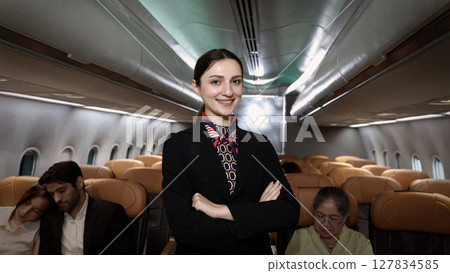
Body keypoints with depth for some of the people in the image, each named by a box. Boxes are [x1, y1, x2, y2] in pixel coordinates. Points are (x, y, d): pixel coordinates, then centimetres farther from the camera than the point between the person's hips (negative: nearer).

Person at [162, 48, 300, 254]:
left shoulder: (261, 145, -6)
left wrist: (220, 210, -23)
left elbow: (290, 212, -14)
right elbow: (184, 226, -23)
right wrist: (261, 215, -19)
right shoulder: (177, 146, -15)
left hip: (257, 252, 3)